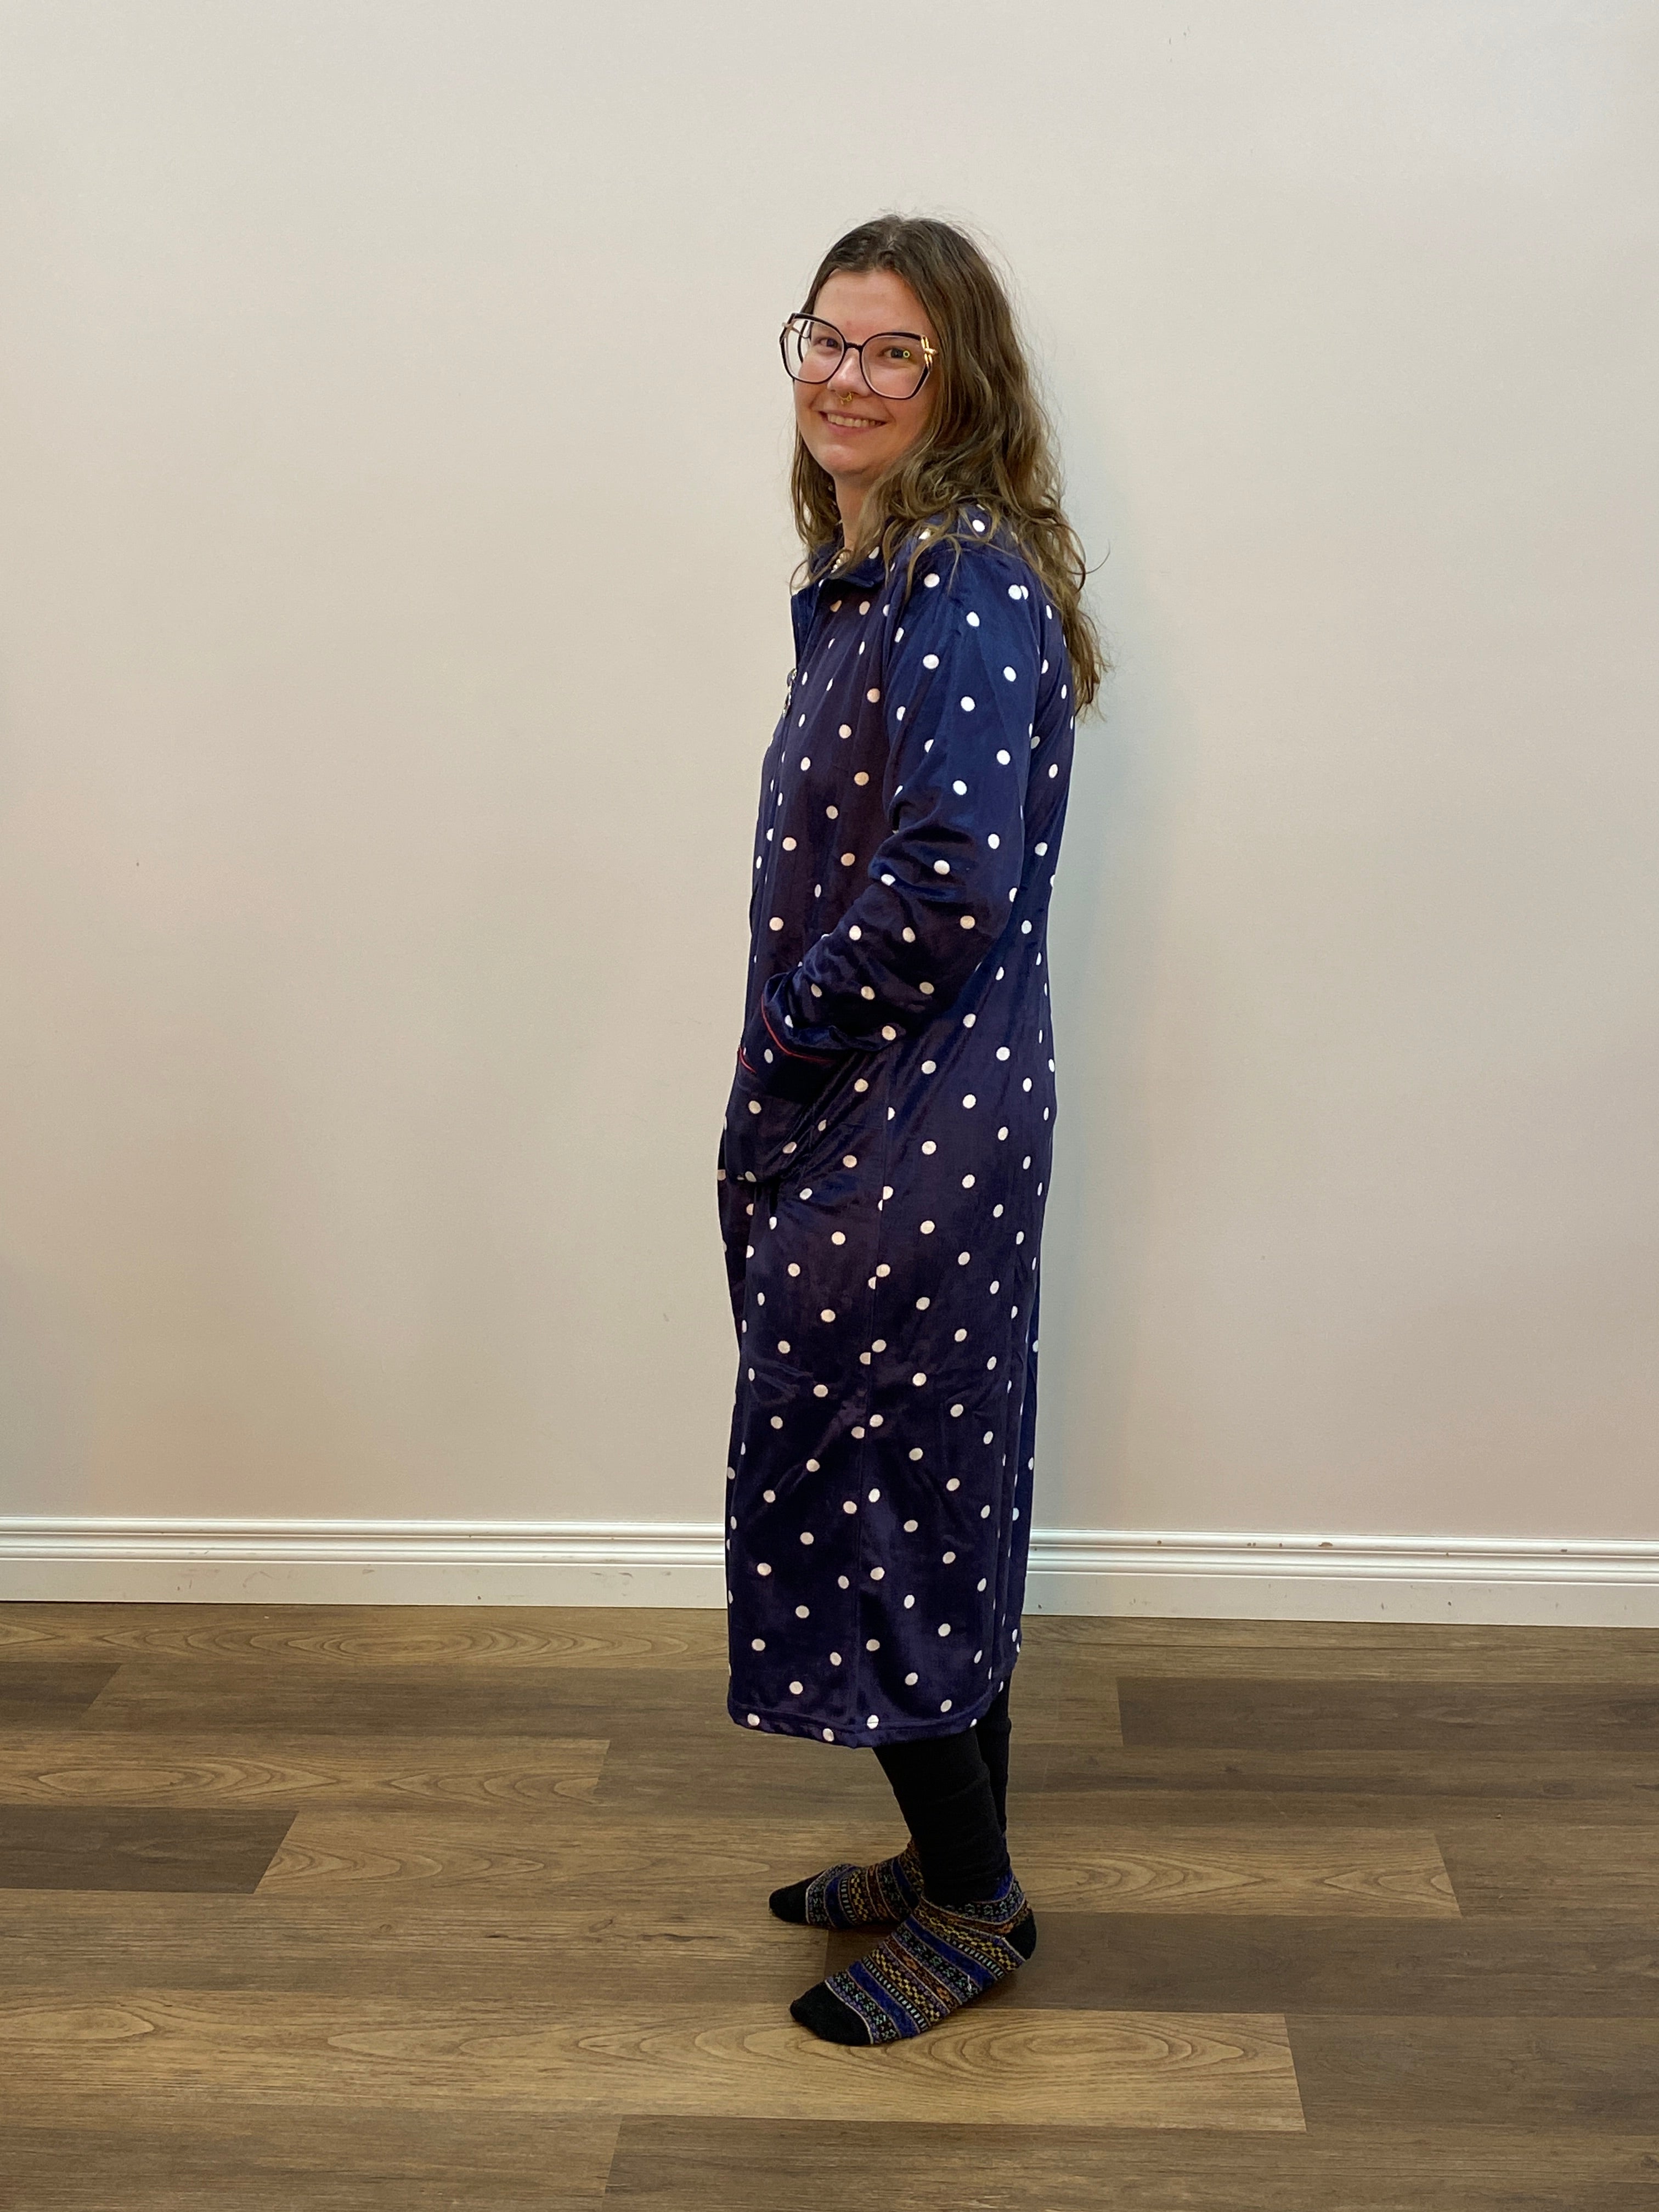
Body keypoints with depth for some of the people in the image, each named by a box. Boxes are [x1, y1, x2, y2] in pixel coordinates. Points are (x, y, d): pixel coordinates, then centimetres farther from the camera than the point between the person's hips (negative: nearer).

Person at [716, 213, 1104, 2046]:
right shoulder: (865, 572, 13)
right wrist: (792, 1052, 10)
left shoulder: (969, 590, -17)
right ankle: (955, 1857, 34)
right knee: (917, 1487, 17)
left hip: (919, 1125, -10)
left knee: (870, 1489, 1)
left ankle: (970, 1905, 21)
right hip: (856, 1113, 10)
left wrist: (796, 1026, -14)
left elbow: (956, 877, -29)